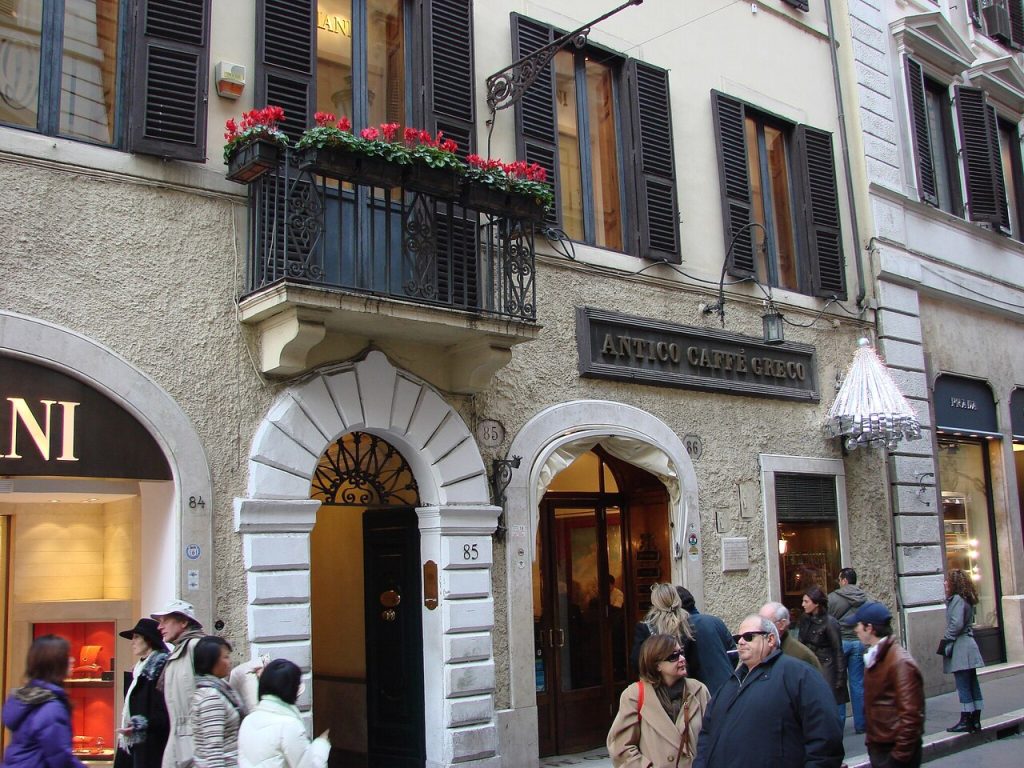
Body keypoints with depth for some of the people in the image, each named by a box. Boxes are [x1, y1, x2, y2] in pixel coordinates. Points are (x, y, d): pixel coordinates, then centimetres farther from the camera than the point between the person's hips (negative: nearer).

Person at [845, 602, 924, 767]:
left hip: (894, 751, -8)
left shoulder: (901, 662, -19)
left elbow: (911, 714, -21)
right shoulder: (873, 658, 10)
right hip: (877, 747, 8)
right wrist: (870, 738, 15)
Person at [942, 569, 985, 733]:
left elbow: (957, 624, -21)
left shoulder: (957, 599, -15)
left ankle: (966, 721, -2)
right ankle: (975, 721, 15)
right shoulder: (966, 599, 15)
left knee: (963, 686, -5)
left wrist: (947, 639, -13)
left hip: (960, 647, -10)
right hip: (968, 644, 10)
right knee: (972, 684, 11)